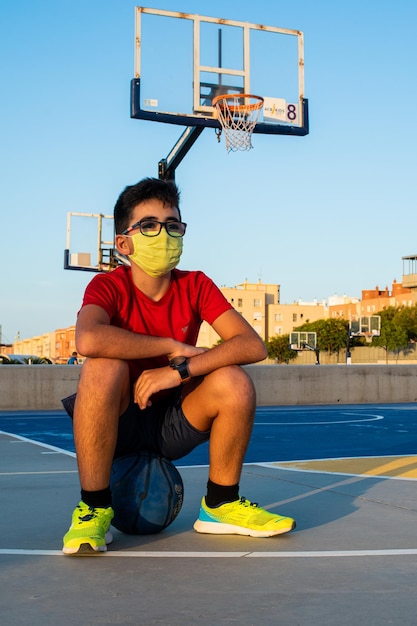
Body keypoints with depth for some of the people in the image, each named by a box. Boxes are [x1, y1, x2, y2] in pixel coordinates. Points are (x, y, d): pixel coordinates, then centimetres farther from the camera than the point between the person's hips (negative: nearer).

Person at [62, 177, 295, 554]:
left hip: (174, 424, 3)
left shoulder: (196, 286, -5)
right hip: (117, 425, -2)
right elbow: (89, 340, -38)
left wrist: (181, 370, -31)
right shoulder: (108, 286, -14)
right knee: (103, 367, -32)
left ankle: (221, 505, -1)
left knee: (233, 381, -22)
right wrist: (174, 346, -28)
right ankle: (94, 508, -18)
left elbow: (253, 345, -18)